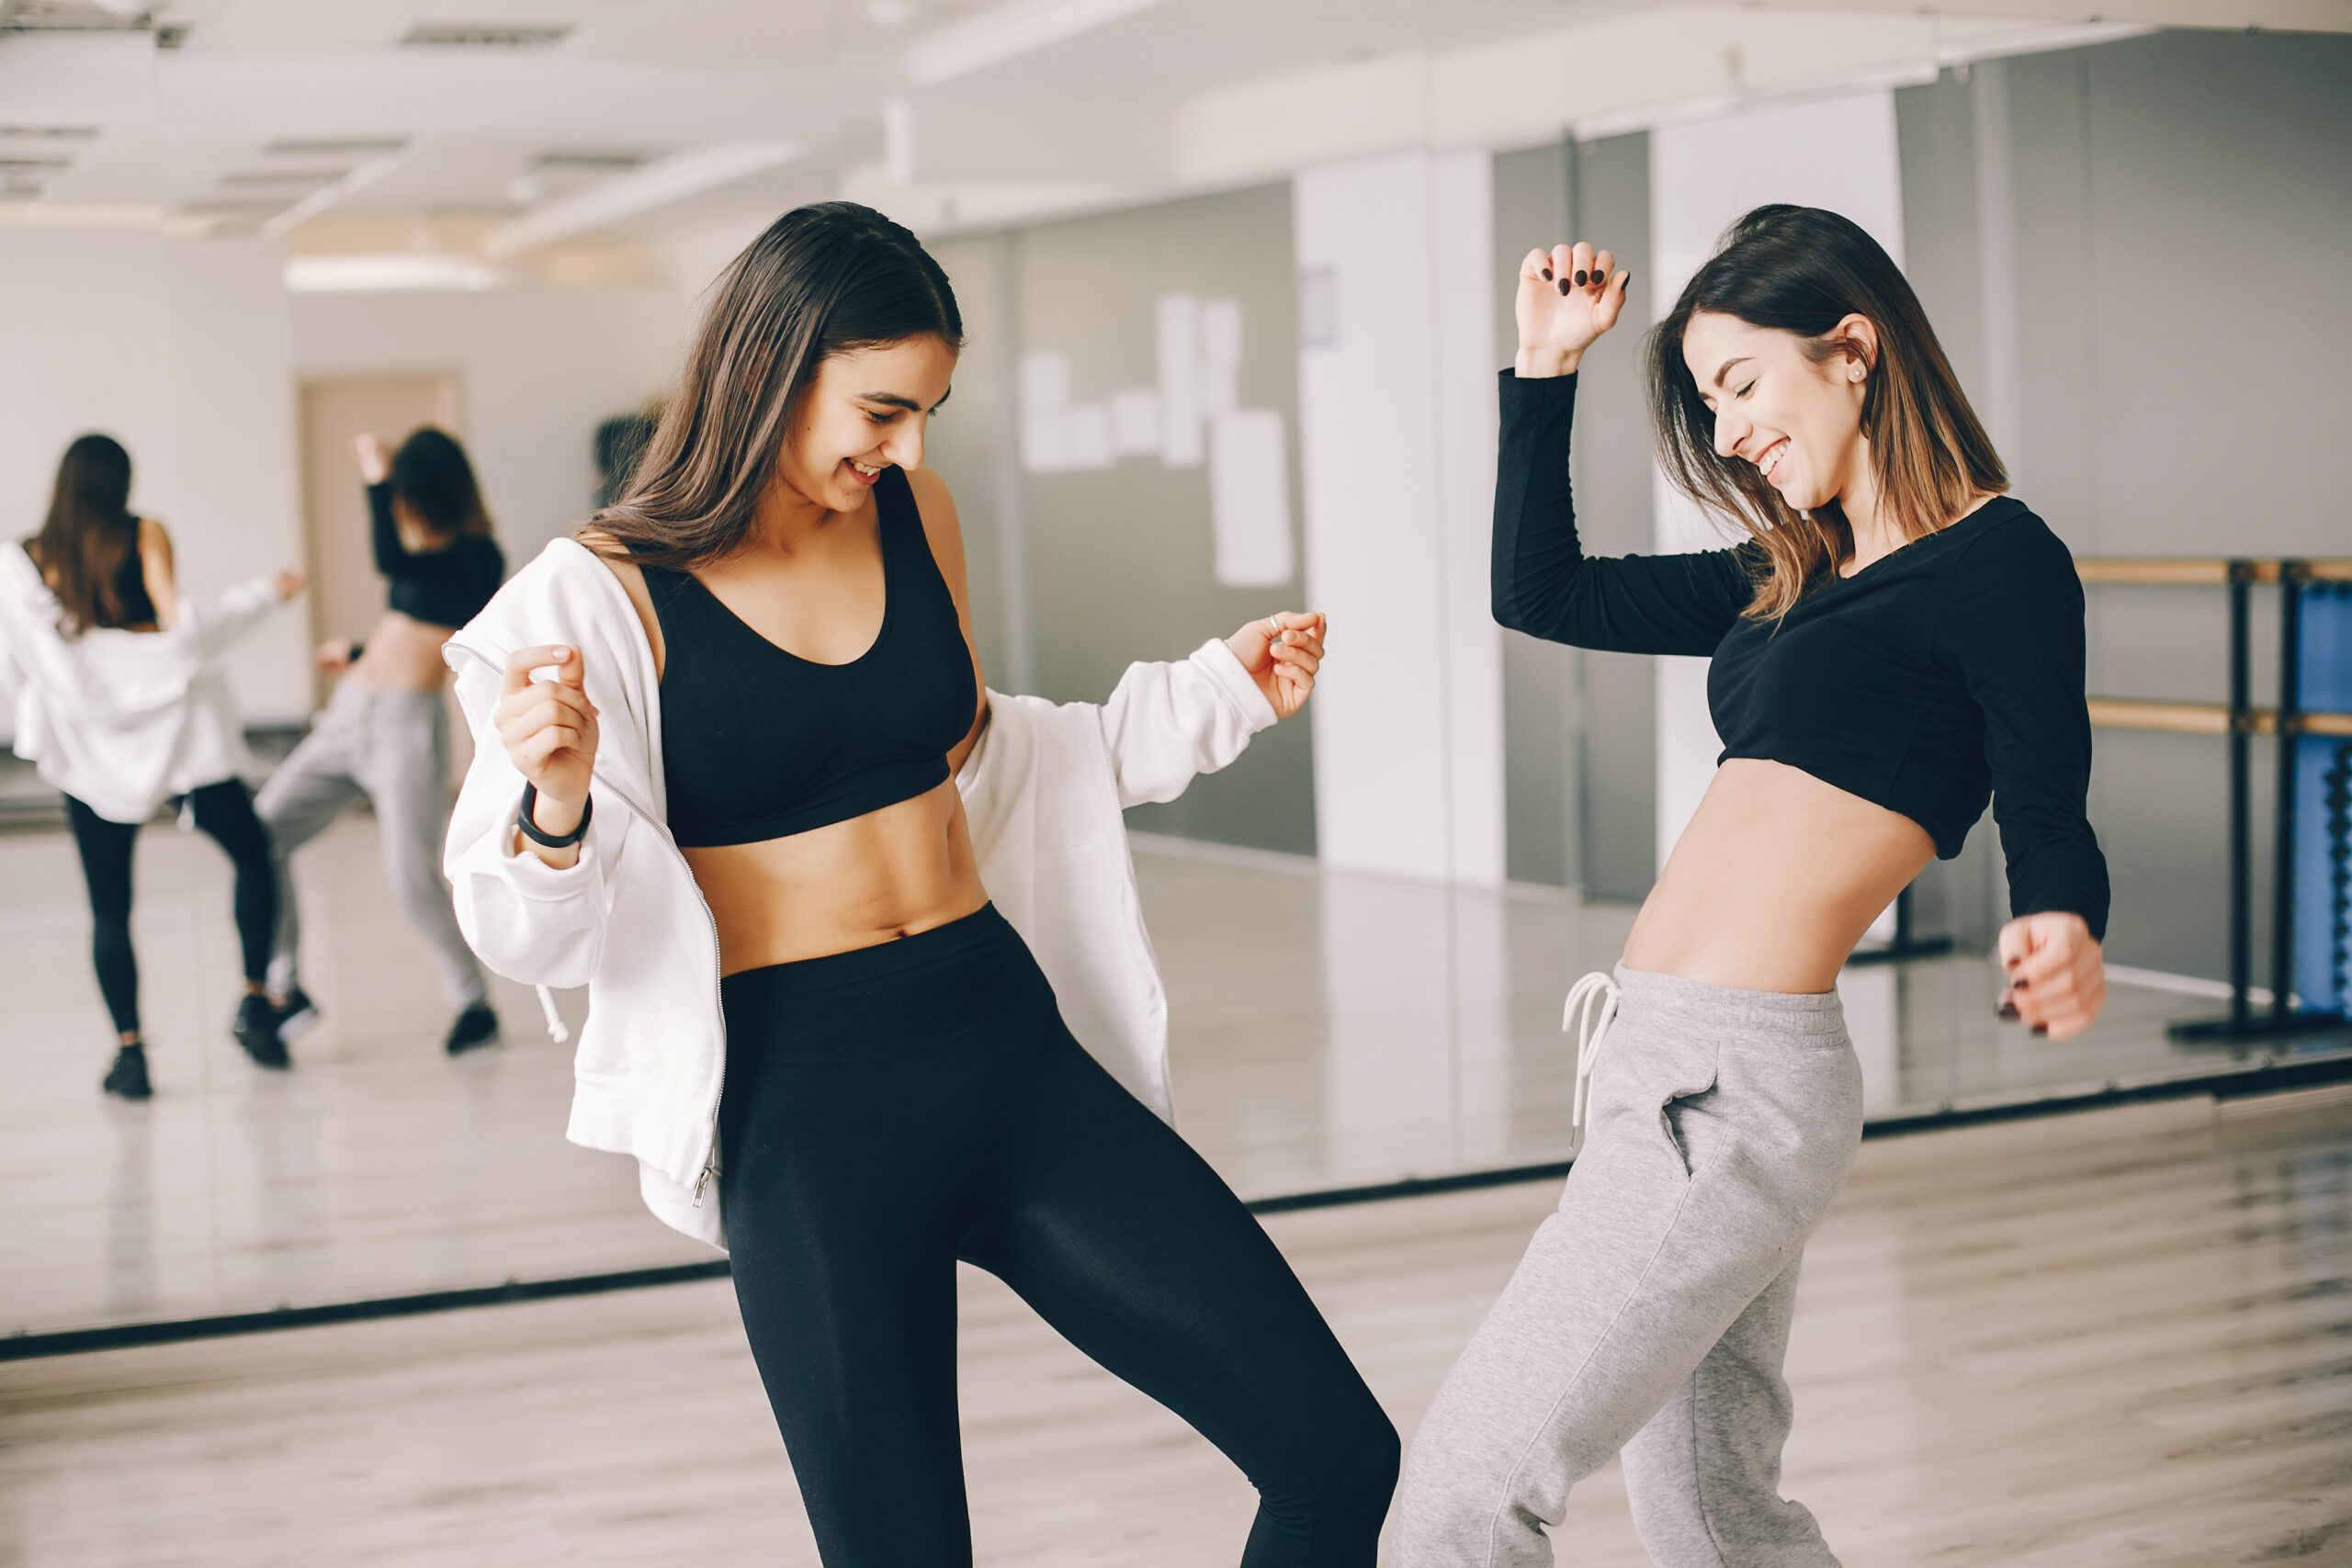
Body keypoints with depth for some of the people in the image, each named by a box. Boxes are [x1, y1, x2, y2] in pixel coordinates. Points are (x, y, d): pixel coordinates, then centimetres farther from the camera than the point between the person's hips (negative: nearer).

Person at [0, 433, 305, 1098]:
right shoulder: (145, 535, 0)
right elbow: (180, 620, -10)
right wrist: (265, 592, -2)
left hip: (92, 746, 1)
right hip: (174, 720, -1)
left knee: (109, 909, 5)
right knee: (253, 854, 16)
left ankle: (130, 1049, -3)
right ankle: (254, 1001, 7)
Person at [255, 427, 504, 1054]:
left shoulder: (476, 556, -9)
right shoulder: (428, 556, 16)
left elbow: (391, 560, -26)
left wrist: (378, 481, -20)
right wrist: (359, 654, 42)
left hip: (406, 725, -9)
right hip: (347, 719, 9)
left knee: (413, 879, -13)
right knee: (260, 837, 1)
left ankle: (474, 1004, 6)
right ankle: (285, 991, 9)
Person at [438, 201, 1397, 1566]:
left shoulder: (915, 515, 8)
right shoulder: (606, 595, -7)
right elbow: (540, 937, -7)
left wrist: (1220, 692, 19)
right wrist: (557, 807, -28)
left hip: (1014, 1053, 5)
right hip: (809, 1111, -5)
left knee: (1337, 1455, -1)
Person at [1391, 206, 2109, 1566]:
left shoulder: (2001, 561, -6)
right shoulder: (1798, 575, 18)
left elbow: (2050, 819, -14)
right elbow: (1540, 591, 24)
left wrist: (2064, 936, -36)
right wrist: (1546, 367, 19)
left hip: (1734, 1082, -9)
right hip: (1667, 1055, 9)